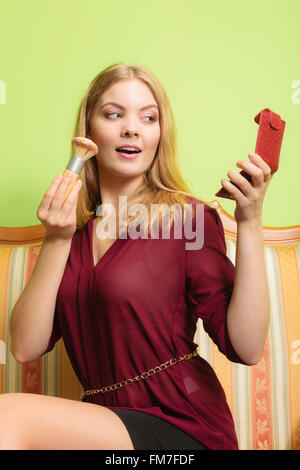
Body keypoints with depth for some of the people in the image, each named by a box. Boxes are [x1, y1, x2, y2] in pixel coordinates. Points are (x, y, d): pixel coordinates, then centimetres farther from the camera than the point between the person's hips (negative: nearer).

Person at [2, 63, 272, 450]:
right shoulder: (73, 223, 4)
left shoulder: (189, 216, -9)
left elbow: (246, 348, -17)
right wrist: (56, 241, -13)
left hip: (183, 426, -4)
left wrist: (249, 223, -22)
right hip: (107, 418, 5)